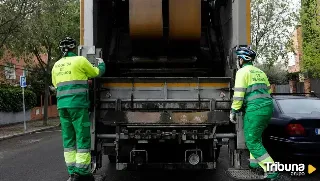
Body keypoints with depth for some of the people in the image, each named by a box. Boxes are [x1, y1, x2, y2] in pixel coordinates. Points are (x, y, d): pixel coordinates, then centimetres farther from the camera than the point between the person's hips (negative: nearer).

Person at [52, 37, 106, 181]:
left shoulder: (56, 65, 14)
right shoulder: (80, 60, -4)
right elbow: (97, 72, 9)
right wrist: (101, 63, 29)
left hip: (62, 105, 6)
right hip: (78, 104, -6)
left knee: (68, 139, 9)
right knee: (82, 138, -1)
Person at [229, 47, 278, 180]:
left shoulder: (242, 72, -3)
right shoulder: (260, 72, 22)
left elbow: (239, 94, -11)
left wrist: (233, 111, -5)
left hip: (255, 109, -9)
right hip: (268, 107, 9)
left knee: (252, 142, -3)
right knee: (255, 136, 25)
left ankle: (271, 171, -7)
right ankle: (254, 162, 28)